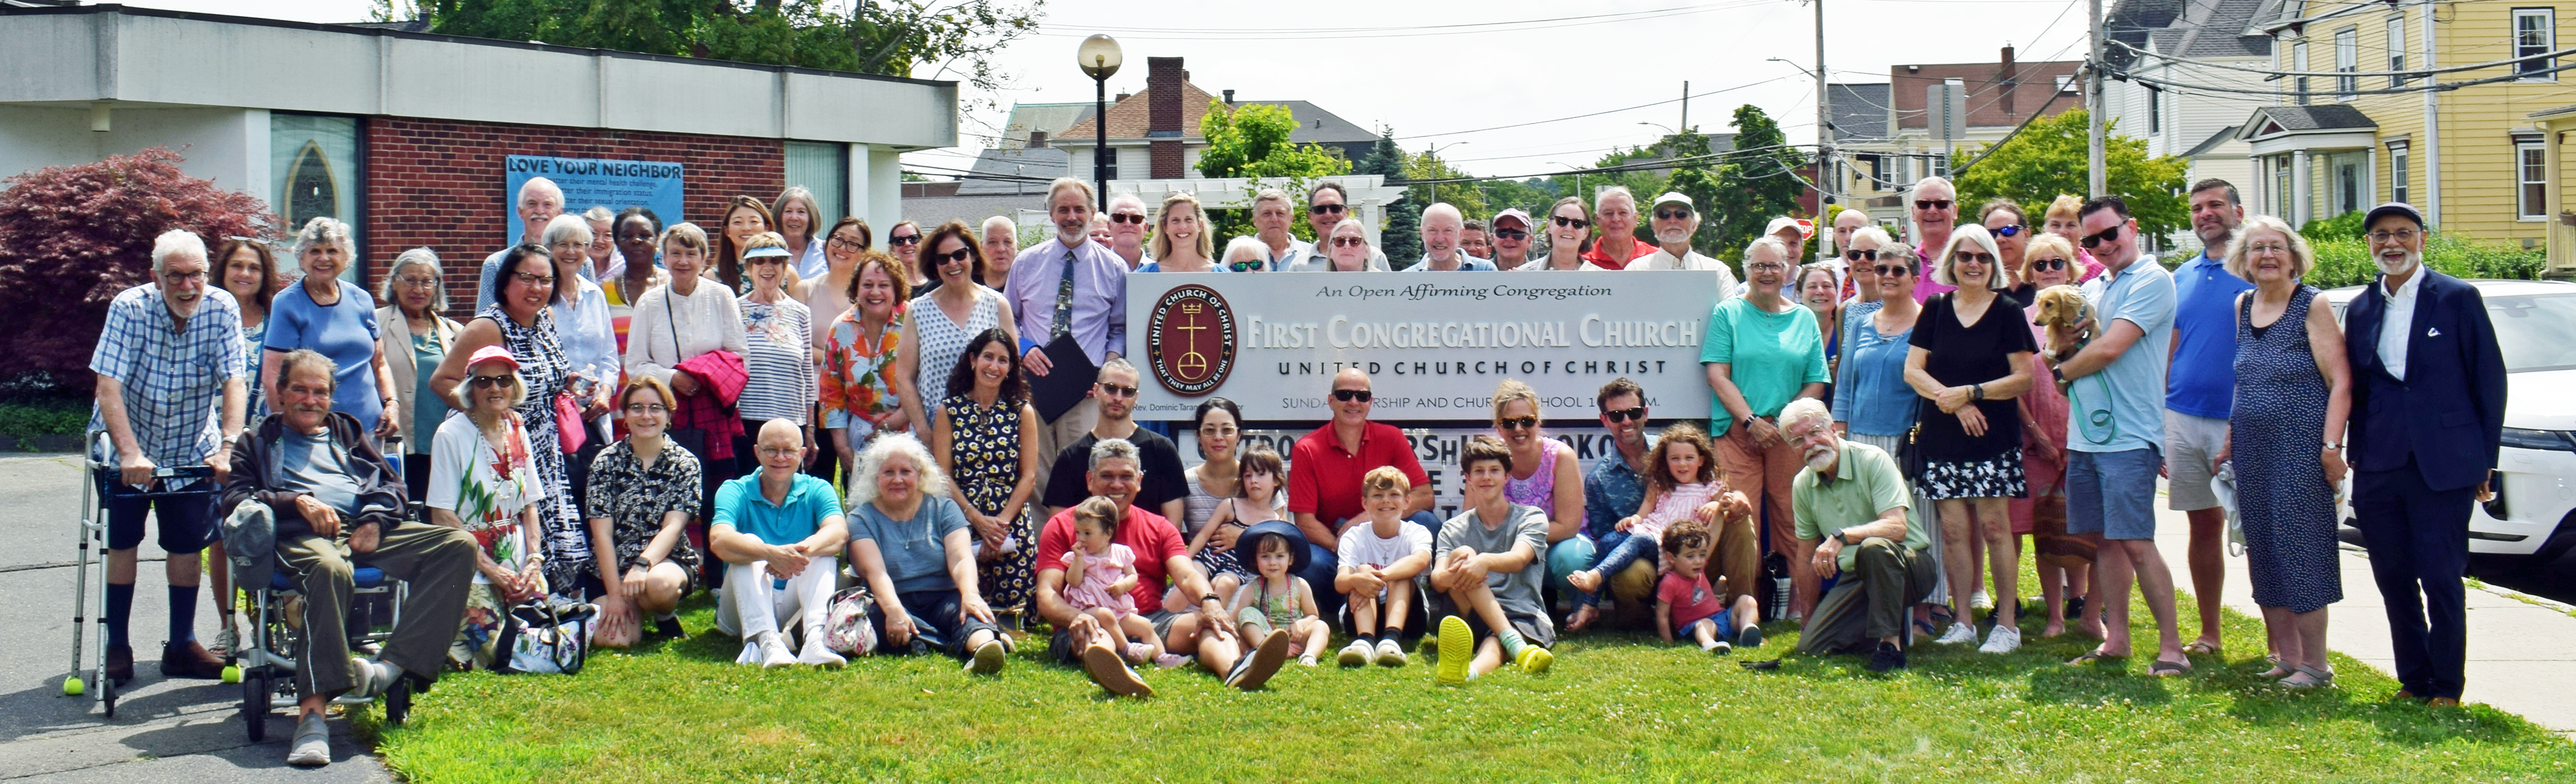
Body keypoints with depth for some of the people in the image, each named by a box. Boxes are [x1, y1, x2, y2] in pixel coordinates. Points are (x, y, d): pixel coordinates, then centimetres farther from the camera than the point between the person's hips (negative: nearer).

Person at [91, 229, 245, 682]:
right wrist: (130, 454, -36)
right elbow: (108, 386, -25)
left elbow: (233, 383, -20)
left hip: (192, 450, 2)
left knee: (187, 544, 3)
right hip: (129, 446, -1)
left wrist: (227, 451, -32)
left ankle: (182, 645, 13)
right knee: (123, 540, -2)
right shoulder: (129, 308, -19)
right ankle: (117, 645, 7)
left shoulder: (221, 309, -15)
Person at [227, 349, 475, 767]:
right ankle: (312, 713, -52)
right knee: (329, 569, -43)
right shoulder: (258, 441, 27)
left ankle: (393, 664, -35)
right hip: (303, 532, -4)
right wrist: (298, 501, -8)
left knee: (459, 544, -24)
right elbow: (235, 499, 9)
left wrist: (375, 520, -1)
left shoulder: (349, 432, 35)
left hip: (367, 531, 4)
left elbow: (390, 484, 23)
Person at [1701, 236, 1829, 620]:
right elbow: (1717, 375, -1)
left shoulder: (1804, 319, 14)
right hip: (1737, 431, -2)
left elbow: (1816, 383, 9)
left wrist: (1783, 422, -6)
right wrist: (1751, 421, -12)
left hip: (1788, 434, 2)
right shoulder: (1727, 314, 7)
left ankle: (1805, 613, 3)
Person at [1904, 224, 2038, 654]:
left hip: (1993, 438, -3)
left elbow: (2023, 377, -3)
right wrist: (1953, 401, -10)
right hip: (1941, 438, 3)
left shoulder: (2007, 311, 1)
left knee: (1994, 526, -6)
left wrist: (1970, 393, -14)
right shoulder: (1936, 309, 9)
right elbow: (1913, 370, 5)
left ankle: (2007, 623, 1)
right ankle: (1963, 622, 11)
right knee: (1953, 530, 3)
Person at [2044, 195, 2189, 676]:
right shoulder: (2091, 290, 18)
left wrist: (2064, 370, 1)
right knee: (2104, 539, 10)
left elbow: (2109, 349, -16)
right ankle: (2115, 640, 18)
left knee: (2135, 542, -10)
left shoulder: (2152, 281, -7)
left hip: (2128, 437, -8)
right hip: (2084, 434, 8)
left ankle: (2172, 648, -4)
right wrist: (2060, 339, -5)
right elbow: (2056, 350, 18)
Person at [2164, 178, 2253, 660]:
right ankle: (2209, 634, 19)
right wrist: (2157, 422, 11)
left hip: (2238, 421, -5)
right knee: (2203, 526, 10)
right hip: (2183, 417, 5)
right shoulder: (2182, 278, 15)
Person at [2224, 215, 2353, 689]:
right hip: (2254, 453, 6)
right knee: (2264, 555, 8)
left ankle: (2314, 664, 4)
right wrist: (2230, 441, 16)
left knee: (2301, 551, -5)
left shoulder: (2311, 306, -7)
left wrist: (2330, 446, -18)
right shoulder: (2243, 307, 11)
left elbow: (2341, 381, -11)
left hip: (2300, 450, -6)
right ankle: (2285, 658, 18)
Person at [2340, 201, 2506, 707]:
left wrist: (2485, 461, -3)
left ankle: (2446, 689, 8)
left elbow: (2490, 381, -1)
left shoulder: (2459, 299, -1)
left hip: (2442, 466, -5)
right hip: (2378, 469, 5)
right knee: (2393, 578, 9)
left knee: (2440, 579, -3)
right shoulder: (2360, 309, 12)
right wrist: (2353, 453, 9)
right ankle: (2414, 681, 21)